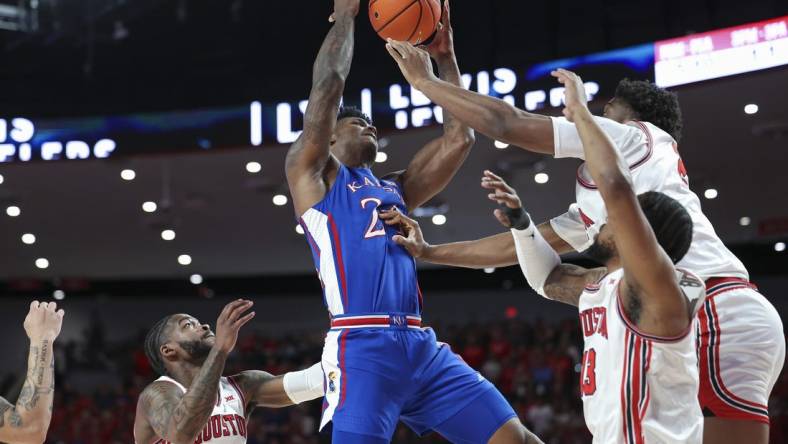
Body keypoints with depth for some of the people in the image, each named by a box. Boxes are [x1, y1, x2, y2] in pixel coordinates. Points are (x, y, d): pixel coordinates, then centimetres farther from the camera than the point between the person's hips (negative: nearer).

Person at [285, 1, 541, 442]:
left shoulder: (395, 188, 28)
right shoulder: (312, 174, 11)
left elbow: (459, 138, 24)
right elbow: (329, 84, 1)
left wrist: (445, 56, 25)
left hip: (424, 346, 7)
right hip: (361, 347, -6)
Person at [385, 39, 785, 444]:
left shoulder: (638, 137, 6)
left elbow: (504, 123, 4)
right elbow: (518, 246, 35)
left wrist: (423, 80, 15)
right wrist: (426, 252, 38)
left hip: (719, 318, -10)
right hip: (716, 319, 10)